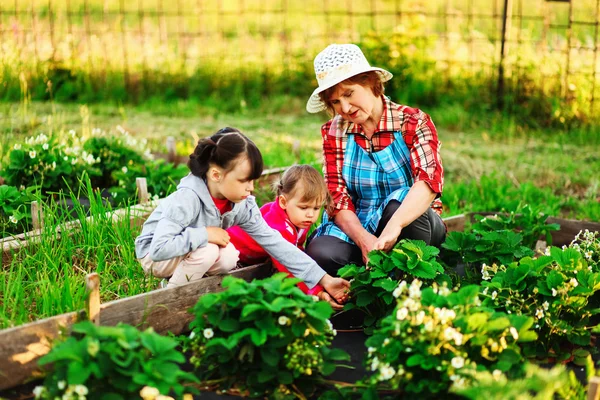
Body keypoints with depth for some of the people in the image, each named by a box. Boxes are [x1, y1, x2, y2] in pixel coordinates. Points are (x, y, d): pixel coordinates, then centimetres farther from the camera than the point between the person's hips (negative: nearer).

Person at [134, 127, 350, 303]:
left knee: (229, 257, -22)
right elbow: (159, 248, -41)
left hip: (197, 252, 6)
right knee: (207, 251, -32)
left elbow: (275, 243, -15)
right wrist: (204, 234, -35)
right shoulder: (187, 199, -34)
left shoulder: (243, 204, -14)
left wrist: (324, 280, -19)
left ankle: (179, 278, 4)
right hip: (154, 256, -6)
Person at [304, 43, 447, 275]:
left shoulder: (413, 123, -8)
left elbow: (430, 178, -27)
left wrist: (393, 226, -45)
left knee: (399, 202, -37)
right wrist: (364, 239, -27)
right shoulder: (334, 132, 2)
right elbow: (336, 196, -6)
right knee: (319, 254, -31)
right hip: (356, 227, 2)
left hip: (413, 223, -2)